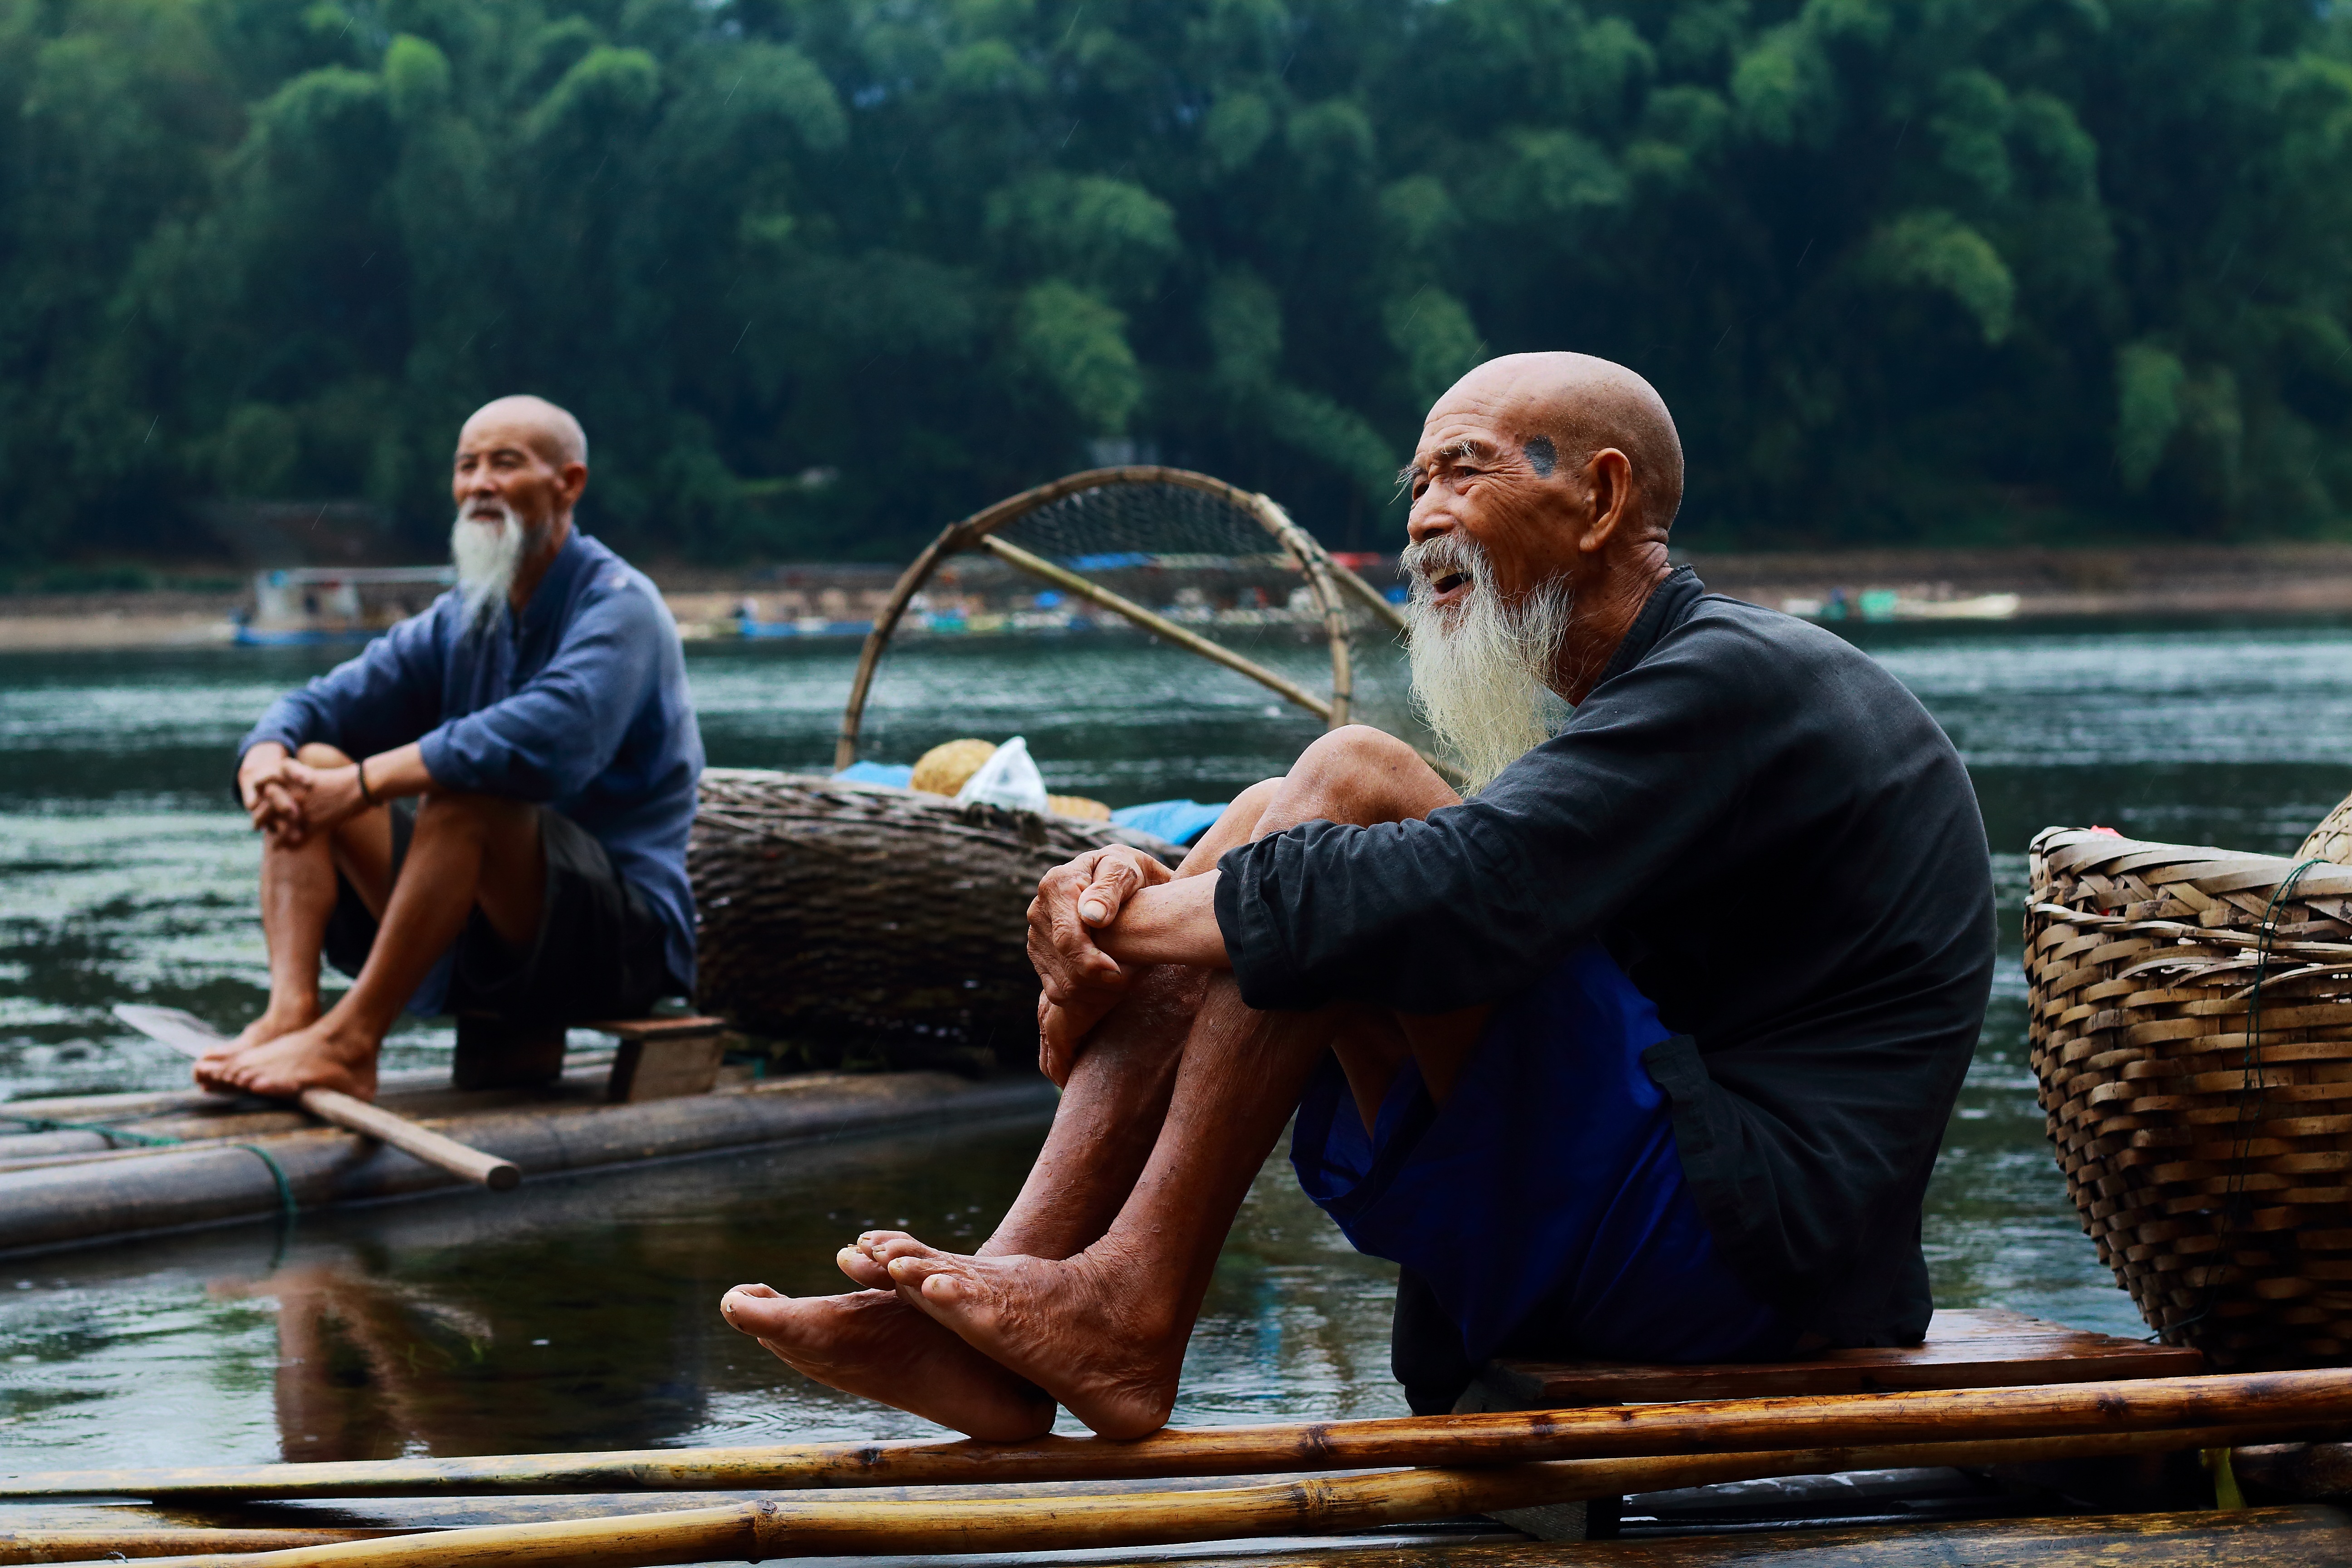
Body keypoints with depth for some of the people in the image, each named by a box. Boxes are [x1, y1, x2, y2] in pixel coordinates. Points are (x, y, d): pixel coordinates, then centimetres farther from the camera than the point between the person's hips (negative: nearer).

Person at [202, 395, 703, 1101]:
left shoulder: (620, 607, -12)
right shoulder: (460, 622, 13)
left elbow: (550, 736, -31)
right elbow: (321, 706, 9)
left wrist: (364, 783, -30)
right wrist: (266, 759, -16)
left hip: (624, 932, -8)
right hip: (483, 946, 8)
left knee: (465, 787, -33)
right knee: (311, 764, -3)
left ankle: (349, 1041, -33)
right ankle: (289, 1011, -24)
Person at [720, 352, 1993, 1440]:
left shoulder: (1742, 677, -11)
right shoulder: (1631, 710, 21)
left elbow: (1448, 899, -25)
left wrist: (1115, 920, -14)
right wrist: (1129, 891, -7)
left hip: (1744, 1252, -10)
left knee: (1350, 784, -17)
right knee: (1265, 829, 4)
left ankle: (1131, 1304, -19)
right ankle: (1002, 1321, -11)